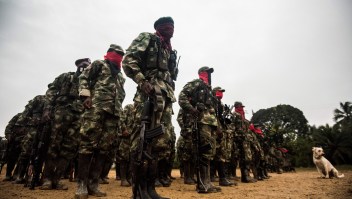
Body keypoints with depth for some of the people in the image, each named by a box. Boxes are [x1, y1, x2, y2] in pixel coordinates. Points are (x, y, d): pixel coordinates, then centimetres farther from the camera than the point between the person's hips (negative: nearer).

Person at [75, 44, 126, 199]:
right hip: (96, 107, -6)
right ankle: (81, 185, -4)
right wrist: (85, 95, -14)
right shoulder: (99, 64, 16)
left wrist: (121, 120, 20)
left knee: (104, 147, 0)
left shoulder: (120, 76, 32)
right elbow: (83, 78, 3)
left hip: (113, 113, 6)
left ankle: (93, 184, 7)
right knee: (88, 144, -10)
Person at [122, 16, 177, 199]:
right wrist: (142, 81, -15)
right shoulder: (147, 38, 9)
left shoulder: (170, 51, 30)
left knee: (162, 142, 4)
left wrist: (170, 94, 16)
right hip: (150, 93, -8)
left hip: (166, 97, 9)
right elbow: (128, 60, -4)